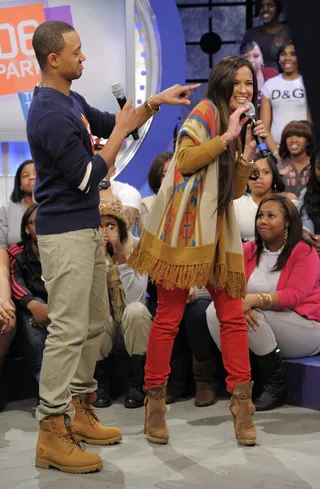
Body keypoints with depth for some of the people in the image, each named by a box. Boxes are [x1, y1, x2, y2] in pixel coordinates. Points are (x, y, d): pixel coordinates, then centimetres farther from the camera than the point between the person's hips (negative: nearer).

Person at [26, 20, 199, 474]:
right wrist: (120, 132, -9)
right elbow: (88, 178, -19)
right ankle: (52, 435, -6)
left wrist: (156, 101, 12)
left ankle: (80, 412, 25)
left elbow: (113, 126, 24)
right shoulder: (50, 115, -20)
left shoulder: (72, 102, 11)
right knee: (68, 329, -10)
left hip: (88, 230, 10)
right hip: (64, 234, -10)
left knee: (95, 323, 15)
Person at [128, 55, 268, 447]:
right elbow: (185, 159, -17)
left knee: (234, 316, 1)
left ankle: (241, 400, 5)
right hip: (185, 226, -7)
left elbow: (236, 191, 15)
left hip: (219, 232, 7)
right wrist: (227, 136, -15)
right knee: (169, 316, -2)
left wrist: (248, 151, 3)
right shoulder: (206, 112, -3)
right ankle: (155, 400, 7)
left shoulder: (239, 126, 19)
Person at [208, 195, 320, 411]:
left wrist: (254, 300, -36)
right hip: (261, 331, 5)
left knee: (254, 315, -31)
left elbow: (293, 296, -22)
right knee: (215, 312, -20)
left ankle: (276, 386, -16)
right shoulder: (248, 250, 4)